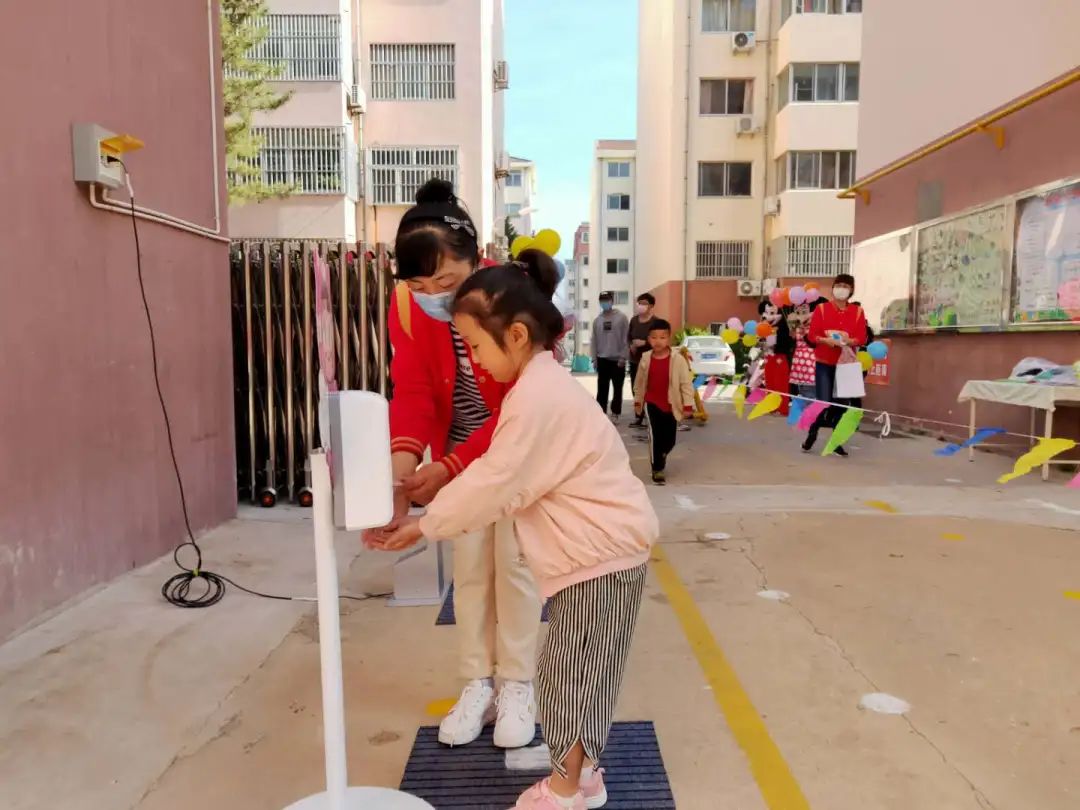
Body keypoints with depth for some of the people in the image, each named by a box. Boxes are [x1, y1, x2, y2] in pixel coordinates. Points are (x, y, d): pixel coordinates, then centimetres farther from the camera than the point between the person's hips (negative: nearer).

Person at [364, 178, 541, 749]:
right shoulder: (407, 304, -16)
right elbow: (412, 390, -19)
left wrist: (448, 468, -36)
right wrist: (402, 460, -38)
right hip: (456, 453, 4)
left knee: (513, 563, 3)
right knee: (468, 567, 10)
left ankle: (517, 687, 20)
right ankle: (479, 685, 25)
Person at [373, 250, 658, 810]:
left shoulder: (536, 396, -24)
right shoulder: (541, 383, 10)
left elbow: (495, 484, -20)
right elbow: (501, 477, 11)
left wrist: (425, 526, -9)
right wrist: (434, 500, 5)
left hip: (602, 552, -10)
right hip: (599, 547, 10)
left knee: (568, 670, 4)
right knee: (575, 670, 19)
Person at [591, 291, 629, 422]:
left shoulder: (621, 318, -3)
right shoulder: (597, 320, 8)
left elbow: (626, 339, -6)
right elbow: (594, 340, 9)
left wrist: (623, 357, -12)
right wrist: (594, 358, 4)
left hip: (617, 359, -3)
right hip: (602, 359, 3)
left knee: (617, 388, 6)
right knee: (602, 389, 5)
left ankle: (615, 413, 16)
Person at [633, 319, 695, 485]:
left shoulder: (678, 360, -13)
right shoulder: (645, 359, -4)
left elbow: (687, 383, -9)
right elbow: (639, 382, 9)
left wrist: (688, 405, -10)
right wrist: (637, 401, 15)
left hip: (671, 405, 0)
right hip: (652, 403, 0)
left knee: (670, 439, 12)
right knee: (655, 435, -10)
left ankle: (661, 454, 45)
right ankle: (657, 468, 4)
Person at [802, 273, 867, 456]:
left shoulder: (857, 311, 3)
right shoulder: (821, 308, -1)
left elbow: (862, 338, -2)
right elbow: (812, 335, -5)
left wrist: (848, 341, -20)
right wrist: (827, 340, -22)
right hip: (824, 363, -2)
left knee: (842, 404, 3)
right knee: (823, 402, -8)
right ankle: (812, 434, 16)